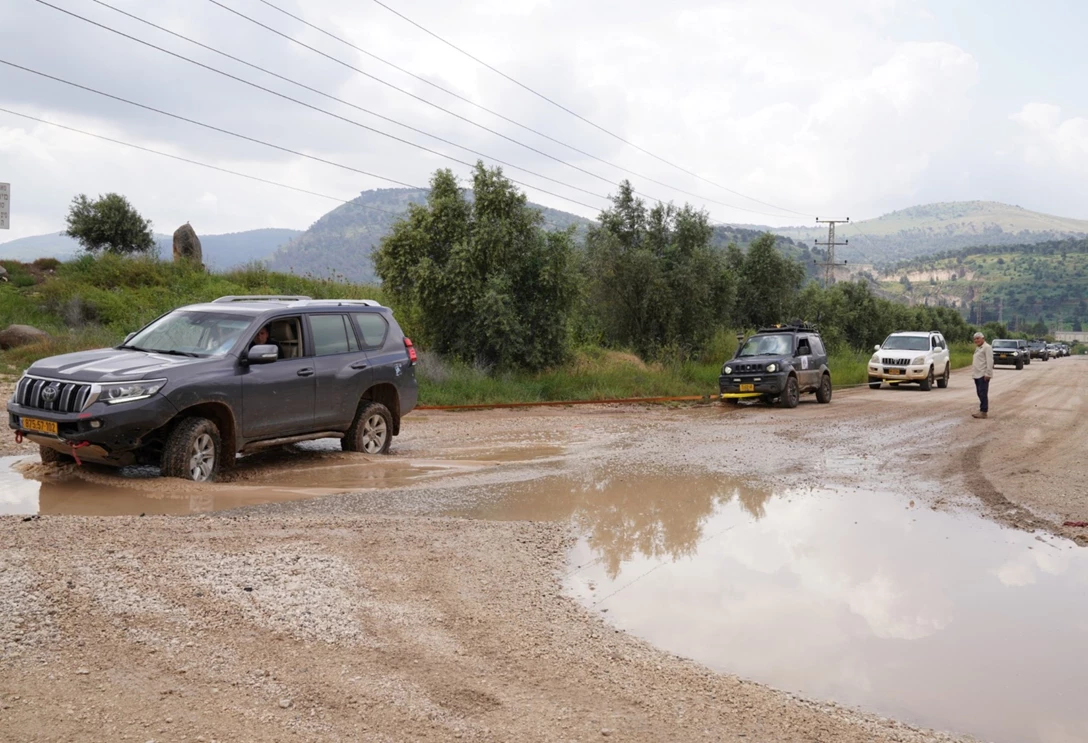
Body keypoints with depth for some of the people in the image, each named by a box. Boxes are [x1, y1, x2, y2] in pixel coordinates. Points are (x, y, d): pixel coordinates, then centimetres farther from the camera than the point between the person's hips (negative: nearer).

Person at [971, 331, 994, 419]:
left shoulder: (987, 347, -9)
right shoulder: (978, 348, 21)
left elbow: (990, 361, -16)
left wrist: (987, 373, -21)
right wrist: (973, 372, 18)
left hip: (983, 375, -10)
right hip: (977, 374, 10)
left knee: (983, 393, -11)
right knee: (980, 393, 10)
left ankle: (983, 412, -13)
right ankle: (982, 410, 14)